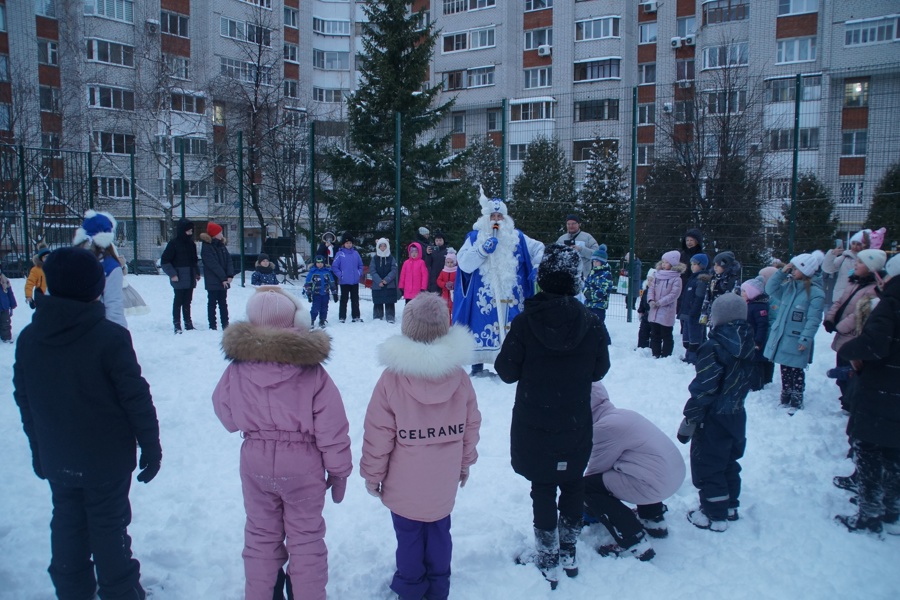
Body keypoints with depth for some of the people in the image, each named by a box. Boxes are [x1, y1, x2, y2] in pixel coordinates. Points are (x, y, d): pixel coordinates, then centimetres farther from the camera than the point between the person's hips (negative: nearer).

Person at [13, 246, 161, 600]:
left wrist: (39, 451, 18)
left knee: (67, 524, 20)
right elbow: (136, 398, -18)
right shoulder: (109, 337, -21)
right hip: (107, 458, -5)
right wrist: (150, 447, -6)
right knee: (109, 528, 8)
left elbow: (24, 400, 7)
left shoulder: (28, 338, -3)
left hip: (57, 460, 5)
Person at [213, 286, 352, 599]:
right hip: (303, 465, -2)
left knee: (260, 535, 22)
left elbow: (227, 416, 3)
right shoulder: (312, 372, -19)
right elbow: (331, 429, -14)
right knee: (306, 537, 16)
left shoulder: (237, 369, -12)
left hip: (255, 463, 3)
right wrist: (338, 471, -1)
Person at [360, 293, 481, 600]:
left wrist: (373, 474, 1)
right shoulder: (458, 376, -9)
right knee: (439, 531, 19)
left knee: (409, 535, 14)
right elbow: (471, 426, 2)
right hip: (444, 481, 3)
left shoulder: (392, 379, -19)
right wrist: (465, 462, 17)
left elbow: (378, 434, -13)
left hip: (405, 483, -3)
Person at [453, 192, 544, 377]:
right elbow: (464, 264, -8)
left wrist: (536, 268, 5)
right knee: (482, 330, -2)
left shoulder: (517, 237, 10)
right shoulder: (475, 237, 3)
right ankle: (477, 366, 10)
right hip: (483, 297, -2)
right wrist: (483, 250, -18)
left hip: (511, 296, 3)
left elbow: (539, 249, 20)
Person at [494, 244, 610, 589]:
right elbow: (599, 371, 1)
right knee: (573, 484, 19)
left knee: (542, 487, 12)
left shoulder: (525, 322, -18)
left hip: (534, 424, -2)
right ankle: (568, 552, 33)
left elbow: (507, 372, -10)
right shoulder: (591, 324, -12)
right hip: (576, 425, 2)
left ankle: (549, 560, 21)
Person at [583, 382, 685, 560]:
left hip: (655, 484, -10)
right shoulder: (622, 414, 14)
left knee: (587, 487, -5)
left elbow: (596, 469, -1)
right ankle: (654, 520, 34)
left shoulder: (605, 427, -14)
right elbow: (605, 463, 24)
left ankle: (635, 544, -5)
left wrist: (586, 501, 19)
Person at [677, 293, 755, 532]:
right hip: (736, 417, 8)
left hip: (714, 420, -8)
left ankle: (714, 515, 12)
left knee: (707, 467, 5)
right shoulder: (748, 347, 2)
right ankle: (729, 506, 35)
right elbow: (748, 382, 13)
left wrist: (689, 421, -15)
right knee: (729, 462, 22)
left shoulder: (713, 349, -23)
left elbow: (703, 390, -23)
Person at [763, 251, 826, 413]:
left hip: (796, 340, -6)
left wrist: (805, 339, -21)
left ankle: (796, 401, 19)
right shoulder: (789, 285, 7)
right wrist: (781, 272, -1)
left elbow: (813, 319, -17)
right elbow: (770, 289, 10)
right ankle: (785, 399, 29)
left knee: (796, 370, 5)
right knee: (785, 369, 16)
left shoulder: (815, 292, -15)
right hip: (781, 337, 6)